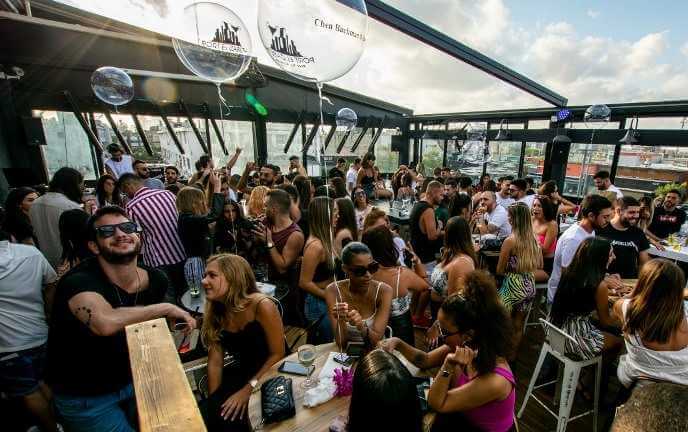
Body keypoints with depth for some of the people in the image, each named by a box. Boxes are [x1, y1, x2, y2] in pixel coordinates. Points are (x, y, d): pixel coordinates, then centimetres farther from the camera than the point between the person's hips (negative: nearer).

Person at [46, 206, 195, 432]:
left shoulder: (156, 280, -10)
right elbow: (105, 323, -48)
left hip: (132, 381, 5)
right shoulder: (78, 281, -27)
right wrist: (165, 308, -34)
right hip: (83, 398, -5)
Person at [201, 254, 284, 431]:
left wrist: (248, 389, -19)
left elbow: (277, 355, -19)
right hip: (241, 372, 5)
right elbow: (215, 361, -2)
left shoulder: (262, 306, -24)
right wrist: (213, 400, -8)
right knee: (212, 412, -14)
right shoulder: (215, 312, -4)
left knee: (229, 417, -19)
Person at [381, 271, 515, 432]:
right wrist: (398, 344, -18)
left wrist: (449, 366, -40)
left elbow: (436, 403, -26)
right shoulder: (466, 347, -17)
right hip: (463, 416, 5)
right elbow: (425, 360, -3)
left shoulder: (494, 382, -35)